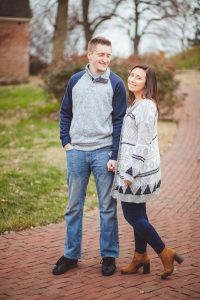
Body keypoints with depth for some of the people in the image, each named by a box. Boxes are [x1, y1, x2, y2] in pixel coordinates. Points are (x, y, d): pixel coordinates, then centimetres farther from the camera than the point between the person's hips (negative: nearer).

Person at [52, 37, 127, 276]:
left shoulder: (116, 83, -1)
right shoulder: (75, 81, 7)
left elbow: (119, 121, -3)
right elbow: (65, 113, 14)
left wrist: (114, 155, -9)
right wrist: (66, 141, 2)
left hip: (104, 152, -3)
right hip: (76, 152, 3)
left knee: (107, 207, 4)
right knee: (74, 206, 9)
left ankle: (109, 256, 15)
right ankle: (71, 254, 19)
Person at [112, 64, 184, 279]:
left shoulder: (145, 106, -18)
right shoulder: (137, 104, 15)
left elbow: (143, 143, -22)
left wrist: (129, 172, -21)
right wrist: (125, 169, 21)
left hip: (138, 169, -10)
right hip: (134, 168, 10)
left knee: (132, 215, -3)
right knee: (137, 213, 14)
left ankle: (165, 254, 7)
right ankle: (140, 257, 24)